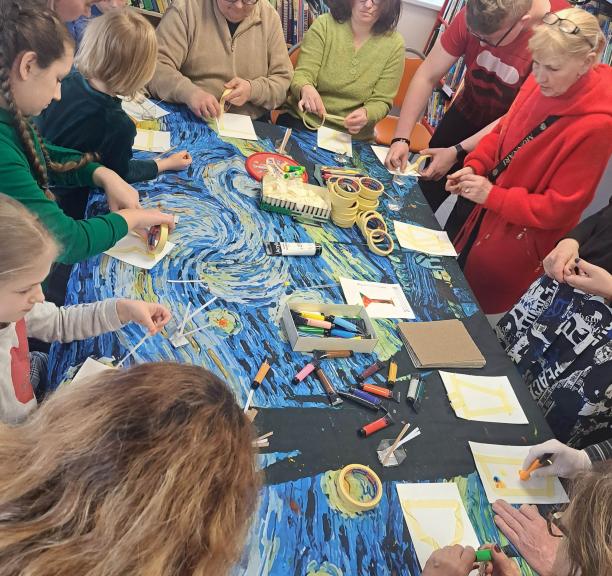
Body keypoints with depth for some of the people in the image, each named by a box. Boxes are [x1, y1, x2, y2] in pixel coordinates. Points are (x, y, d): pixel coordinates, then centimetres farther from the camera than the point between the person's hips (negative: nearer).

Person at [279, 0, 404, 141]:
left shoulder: (394, 44, -4)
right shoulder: (324, 25, -4)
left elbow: (381, 101, -2)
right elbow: (303, 74, -8)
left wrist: (366, 113, -26)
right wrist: (306, 88, -33)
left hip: (352, 136, 2)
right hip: (302, 121, -1)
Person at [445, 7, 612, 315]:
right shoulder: (539, 84, -8)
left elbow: (559, 208, -22)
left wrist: (492, 196, -23)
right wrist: (475, 166, -8)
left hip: (520, 241, -6)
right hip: (486, 215, 7)